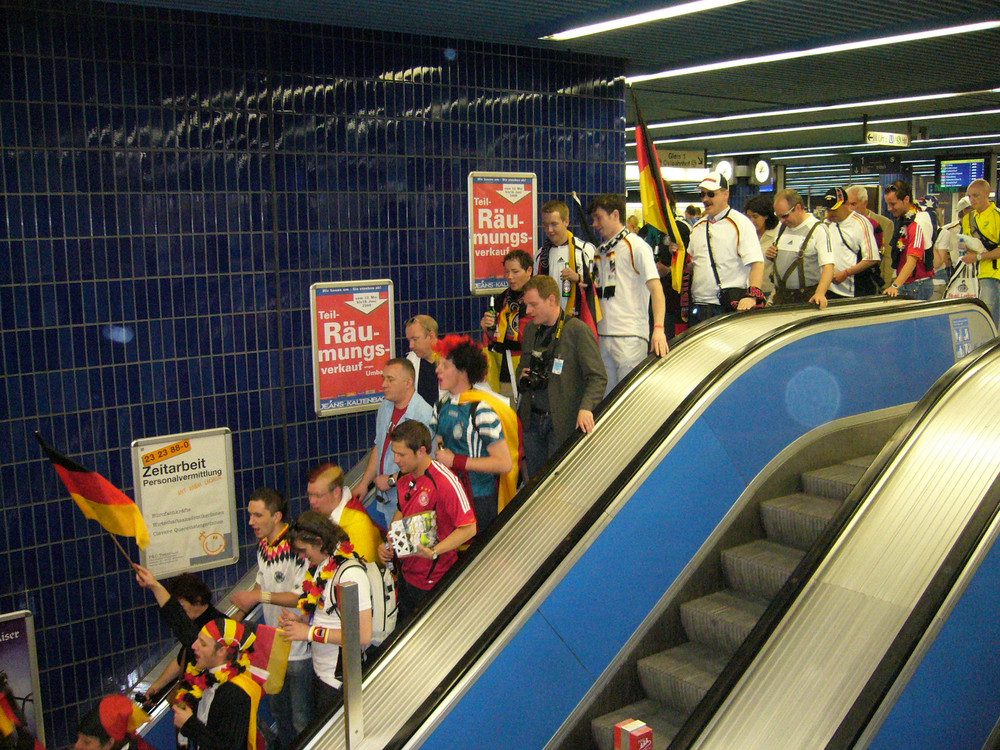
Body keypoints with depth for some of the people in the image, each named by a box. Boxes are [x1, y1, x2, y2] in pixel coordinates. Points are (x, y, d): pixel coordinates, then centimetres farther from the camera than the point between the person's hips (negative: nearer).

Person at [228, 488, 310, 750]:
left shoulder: (297, 547, -23)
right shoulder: (263, 545, 5)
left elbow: (303, 597, -26)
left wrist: (260, 596, -23)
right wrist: (241, 610, 8)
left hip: (299, 648, -8)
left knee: (302, 721, 3)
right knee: (278, 711, 23)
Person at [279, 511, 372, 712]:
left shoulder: (351, 574, -22)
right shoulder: (320, 567, 5)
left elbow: (364, 635, -26)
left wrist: (311, 632, -22)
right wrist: (300, 620, -3)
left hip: (340, 679, -8)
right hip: (319, 671, 8)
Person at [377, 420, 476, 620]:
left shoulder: (445, 482, -23)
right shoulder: (405, 479, 4)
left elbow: (468, 528, -22)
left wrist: (433, 552, -29)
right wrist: (388, 545, 6)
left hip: (433, 581, -8)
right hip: (406, 573, 8)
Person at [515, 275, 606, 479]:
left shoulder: (579, 331, -10)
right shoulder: (530, 330, 12)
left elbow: (598, 377, -14)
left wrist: (586, 408, -30)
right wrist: (522, 376, 2)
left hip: (563, 423, -6)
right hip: (532, 420, 6)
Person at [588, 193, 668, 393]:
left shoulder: (636, 246, -4)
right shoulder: (601, 251, 18)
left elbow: (656, 288, -13)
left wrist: (658, 328, -24)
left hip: (630, 337, -7)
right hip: (602, 336, 7)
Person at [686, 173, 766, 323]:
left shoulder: (741, 223, -2)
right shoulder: (698, 227, 18)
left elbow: (757, 263, -11)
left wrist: (752, 296, -24)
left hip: (731, 306, -6)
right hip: (698, 307, 6)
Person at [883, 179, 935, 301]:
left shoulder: (918, 224, -19)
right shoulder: (902, 219, 11)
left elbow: (912, 260, -28)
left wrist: (895, 286, -37)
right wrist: (895, 280, 16)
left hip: (918, 285, -8)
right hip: (905, 283, 8)